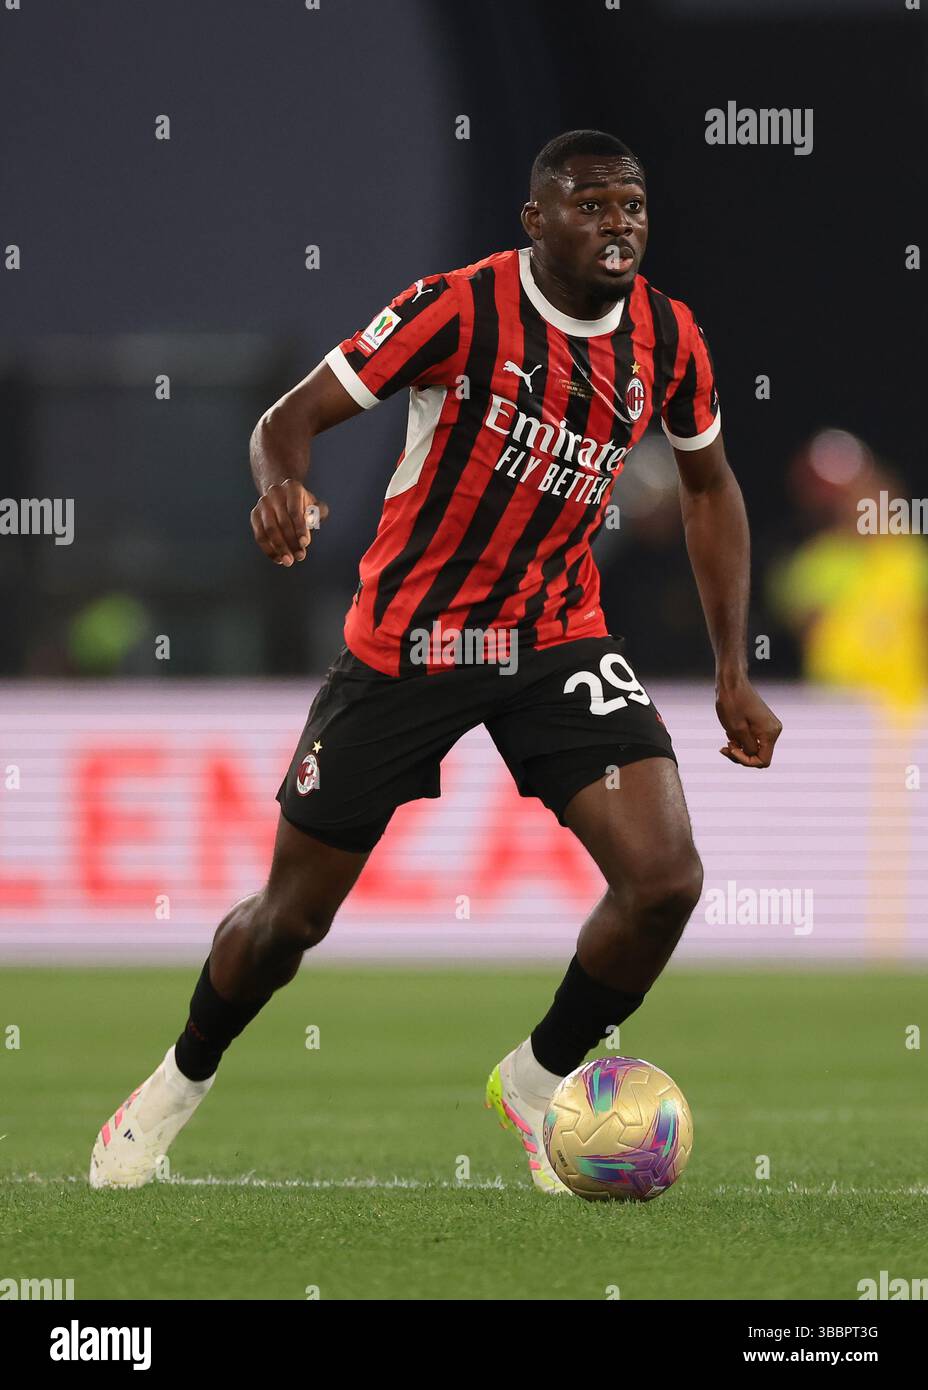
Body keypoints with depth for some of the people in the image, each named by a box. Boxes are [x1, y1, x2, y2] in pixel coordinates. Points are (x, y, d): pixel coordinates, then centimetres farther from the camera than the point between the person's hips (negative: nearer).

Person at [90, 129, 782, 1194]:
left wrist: (732, 674, 10)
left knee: (664, 881, -17)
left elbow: (708, 487, 13)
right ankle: (185, 1079, 36)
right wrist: (281, 488, -42)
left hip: (556, 637, 3)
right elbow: (292, 417, -18)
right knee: (291, 916, 5)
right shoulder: (461, 308, -19)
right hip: (403, 644, -3)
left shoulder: (668, 340, -5)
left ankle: (539, 1081, 9)